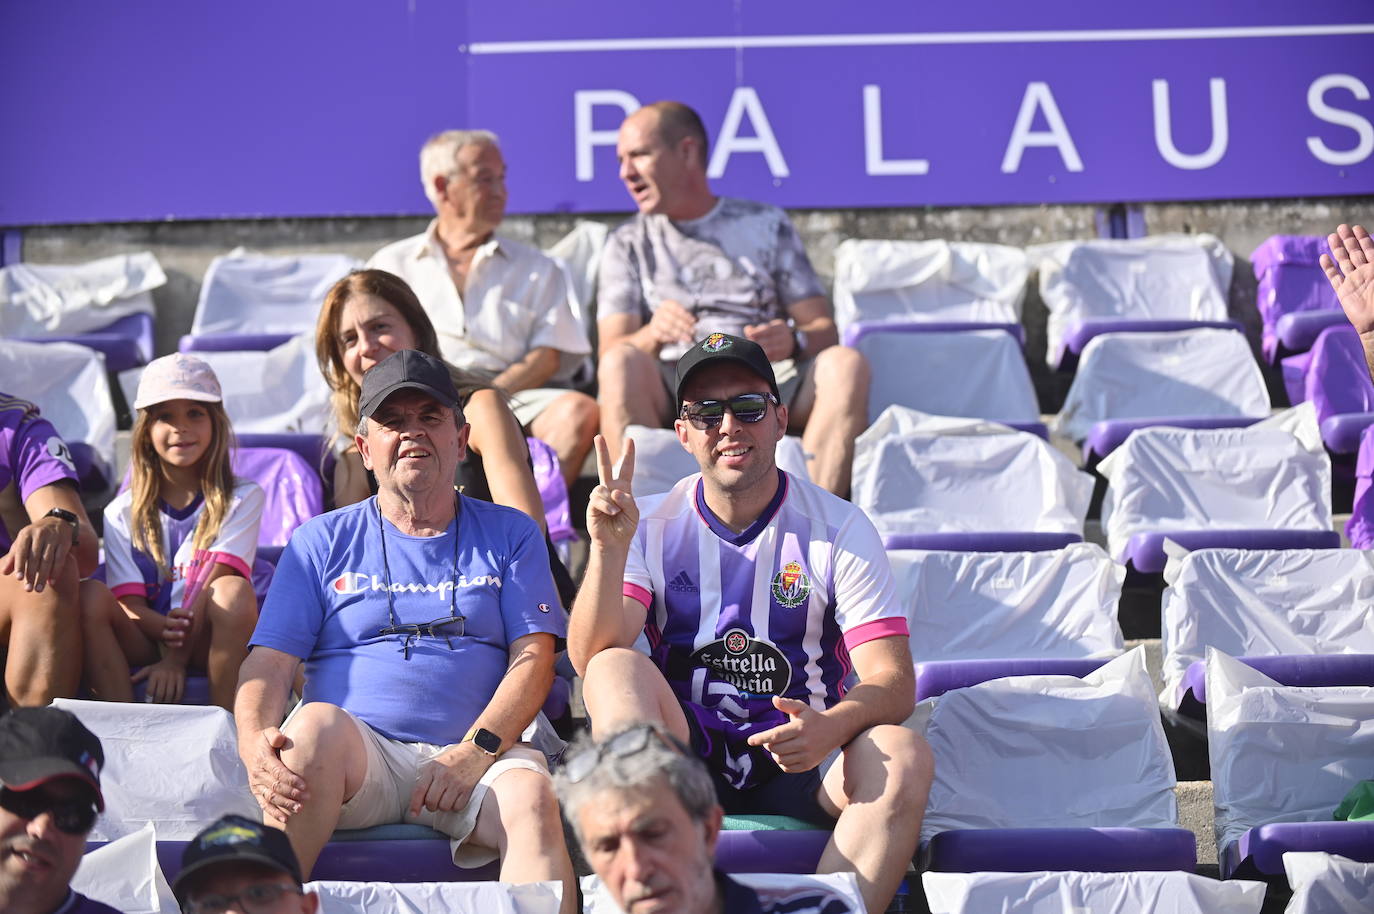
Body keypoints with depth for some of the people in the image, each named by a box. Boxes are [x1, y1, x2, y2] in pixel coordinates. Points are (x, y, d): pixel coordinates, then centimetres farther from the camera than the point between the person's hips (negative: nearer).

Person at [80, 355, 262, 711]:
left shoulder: (243, 498, 3)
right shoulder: (123, 512, 8)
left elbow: (215, 577, -9)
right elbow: (127, 600, 0)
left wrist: (177, 658, -20)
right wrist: (164, 629, -25)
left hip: (205, 644, -2)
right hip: (144, 642, 2)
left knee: (233, 592, -32)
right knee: (91, 595, -25)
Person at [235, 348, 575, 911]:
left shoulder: (508, 534, 18)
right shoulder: (322, 541, 18)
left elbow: (533, 658, 7)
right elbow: (268, 664, 8)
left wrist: (477, 748, -12)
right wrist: (254, 742, -16)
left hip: (477, 757, 0)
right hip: (353, 757, 0)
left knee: (533, 799, -33)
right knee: (316, 723, -34)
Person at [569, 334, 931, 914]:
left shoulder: (839, 529, -1)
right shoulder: (652, 526, 2)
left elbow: (893, 681, -9)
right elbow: (590, 659, -11)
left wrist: (830, 728, -31)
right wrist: (609, 548, -28)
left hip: (794, 761, -1)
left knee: (904, 758, -29)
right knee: (615, 669, -27)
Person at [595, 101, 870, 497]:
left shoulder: (767, 224, 19)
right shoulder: (628, 244, 18)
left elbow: (824, 329, 10)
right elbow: (612, 353, 3)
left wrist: (794, 341, -14)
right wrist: (651, 334, -21)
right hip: (673, 395, -1)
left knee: (846, 363, -28)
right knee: (621, 362, -32)